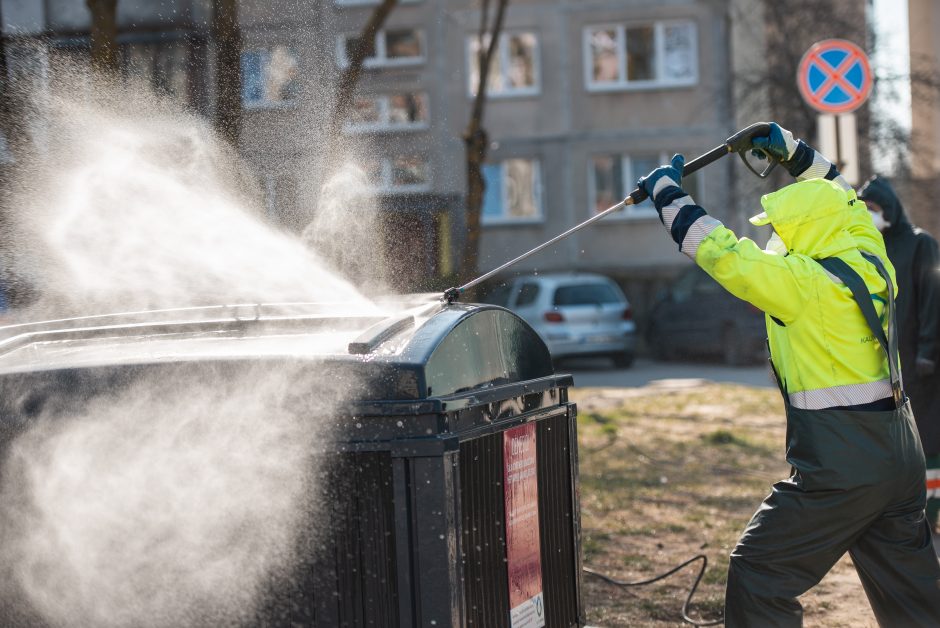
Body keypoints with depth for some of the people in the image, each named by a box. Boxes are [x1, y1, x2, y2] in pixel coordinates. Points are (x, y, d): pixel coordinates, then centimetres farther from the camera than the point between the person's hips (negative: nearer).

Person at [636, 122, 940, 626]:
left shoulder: (806, 283, -16)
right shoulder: (870, 263, 6)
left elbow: (725, 254, -14)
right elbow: (844, 204, 25)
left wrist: (668, 192, -3)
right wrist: (795, 153, 23)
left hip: (842, 466, -9)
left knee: (758, 575, 1)